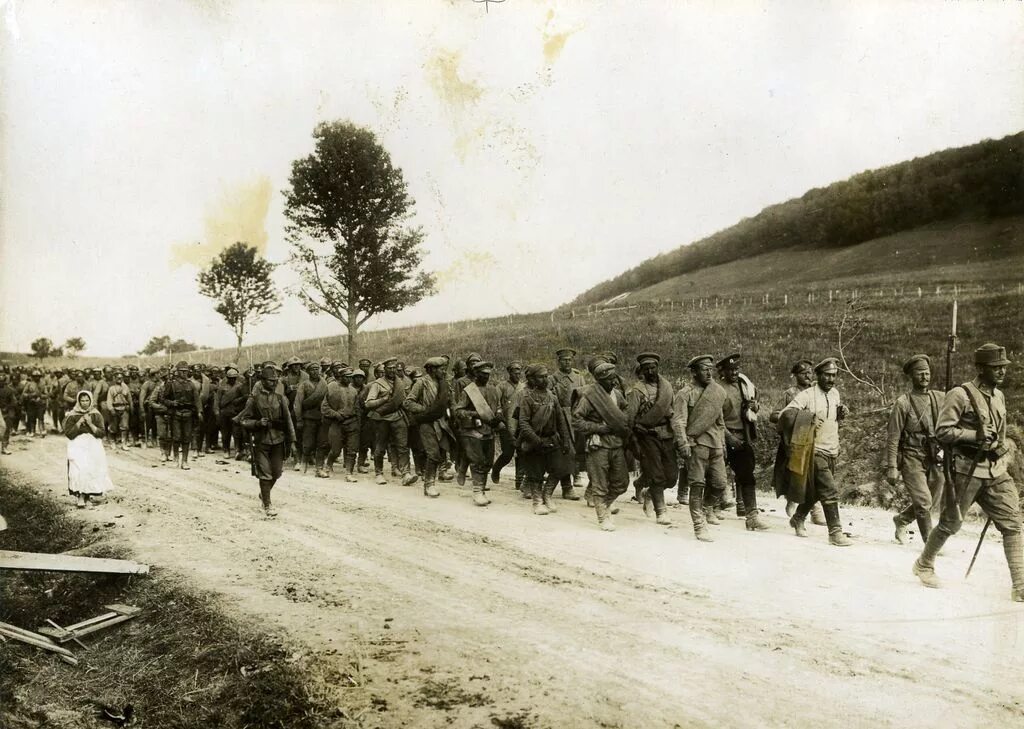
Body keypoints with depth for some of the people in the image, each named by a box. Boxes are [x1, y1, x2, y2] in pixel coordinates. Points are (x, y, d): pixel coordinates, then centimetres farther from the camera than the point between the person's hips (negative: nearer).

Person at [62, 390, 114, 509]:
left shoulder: (96, 415, 5)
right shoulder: (72, 415, 3)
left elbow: (101, 433, -1)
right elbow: (68, 433, -4)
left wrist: (90, 424, -13)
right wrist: (79, 422, -13)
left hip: (93, 446, 1)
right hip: (78, 445, -1)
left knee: (92, 470, -7)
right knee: (79, 469, -21)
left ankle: (87, 496, 9)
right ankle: (80, 496, -18)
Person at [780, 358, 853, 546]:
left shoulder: (835, 393, 12)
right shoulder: (807, 395, -10)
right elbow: (785, 414, -17)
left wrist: (841, 415, 1)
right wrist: (806, 417, -32)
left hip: (832, 452, 7)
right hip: (816, 451, -7)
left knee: (814, 491, 18)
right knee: (830, 492, -13)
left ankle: (797, 519, 37)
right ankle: (835, 532, -8)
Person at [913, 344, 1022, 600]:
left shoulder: (999, 396, 13)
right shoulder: (960, 395, -11)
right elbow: (942, 431, -15)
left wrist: (1002, 449, 13)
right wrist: (976, 437, -21)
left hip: (996, 473, 6)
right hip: (967, 471, -6)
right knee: (951, 524, 5)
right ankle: (924, 565, 27)